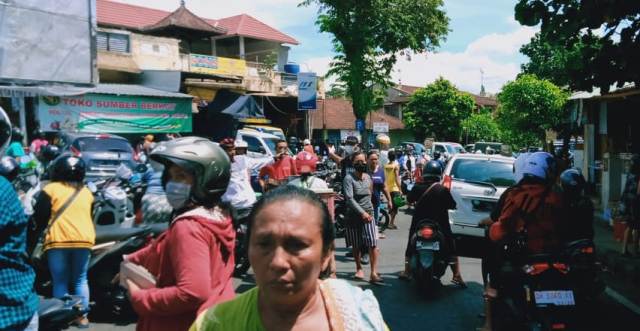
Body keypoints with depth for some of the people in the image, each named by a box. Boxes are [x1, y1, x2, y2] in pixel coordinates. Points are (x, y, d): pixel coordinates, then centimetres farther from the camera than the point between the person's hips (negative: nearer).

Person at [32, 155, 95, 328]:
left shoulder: (51, 189, 1)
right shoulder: (87, 192, 13)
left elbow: (39, 216, -1)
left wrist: (38, 229, 16)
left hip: (58, 241, -3)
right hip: (84, 240, 3)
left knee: (60, 282, 8)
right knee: (80, 280, 14)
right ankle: (82, 316, 14)